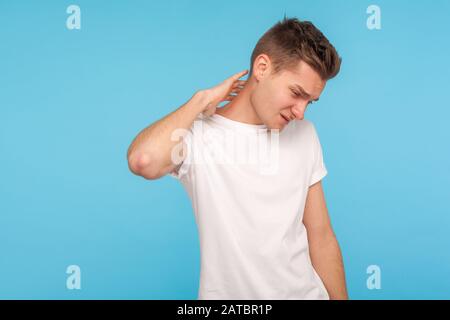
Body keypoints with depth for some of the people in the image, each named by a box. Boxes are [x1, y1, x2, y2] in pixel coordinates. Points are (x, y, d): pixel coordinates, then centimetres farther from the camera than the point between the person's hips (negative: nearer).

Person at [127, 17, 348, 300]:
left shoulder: (304, 133, -1)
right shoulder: (197, 135, -16)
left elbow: (321, 237, 2)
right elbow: (144, 161, -38)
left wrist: (340, 296, 2)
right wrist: (202, 99, -23)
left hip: (307, 292, 4)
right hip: (228, 293, -3)